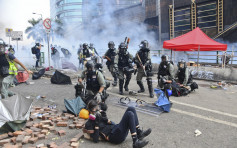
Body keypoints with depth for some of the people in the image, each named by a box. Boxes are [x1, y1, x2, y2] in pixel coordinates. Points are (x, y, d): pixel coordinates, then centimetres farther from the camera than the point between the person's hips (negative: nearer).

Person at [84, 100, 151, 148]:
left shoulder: (99, 116, 20)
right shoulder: (89, 124, -1)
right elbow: (95, 140, -12)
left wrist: (105, 118, -1)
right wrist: (97, 124, -16)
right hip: (113, 136, -8)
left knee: (131, 109, -5)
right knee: (129, 114, -26)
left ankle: (139, 133, -6)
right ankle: (135, 143, -29)